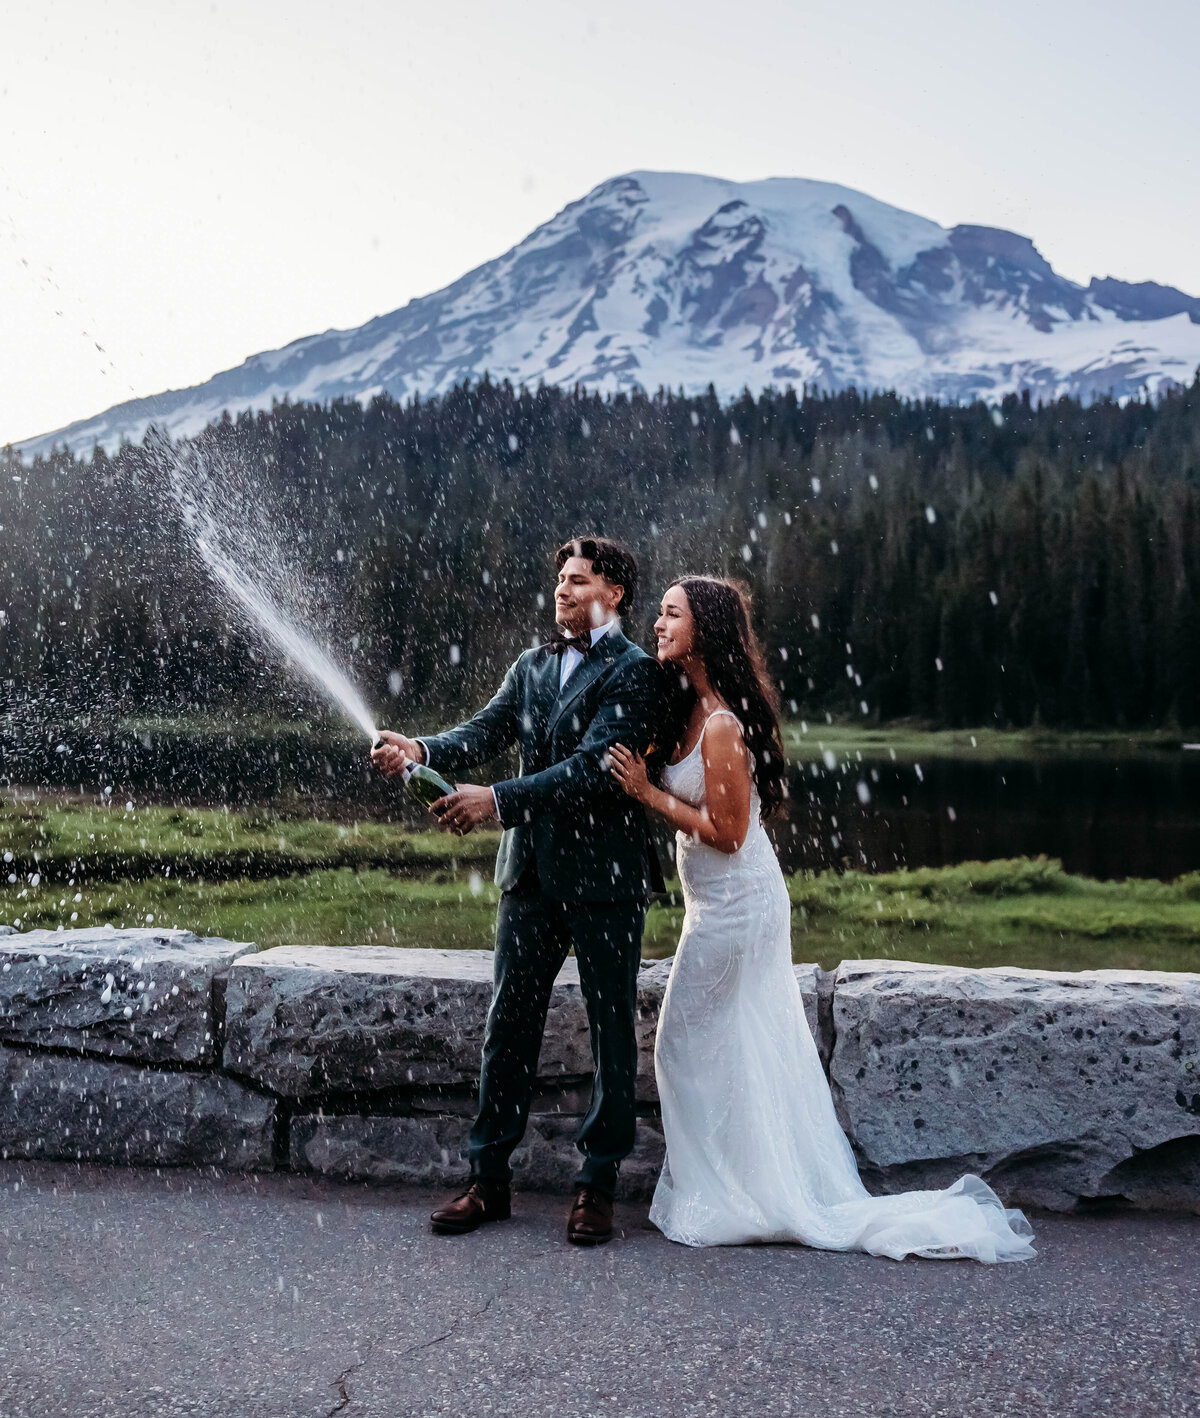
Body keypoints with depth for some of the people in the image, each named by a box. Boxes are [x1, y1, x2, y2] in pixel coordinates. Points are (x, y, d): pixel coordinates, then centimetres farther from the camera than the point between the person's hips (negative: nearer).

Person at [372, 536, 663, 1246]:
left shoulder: (634, 670, -7)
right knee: (509, 1025, 9)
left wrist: (499, 800, -26)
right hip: (533, 872, 6)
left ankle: (599, 1183, 19)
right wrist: (423, 750, -18)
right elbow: (487, 732, 2)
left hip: (606, 873, -5)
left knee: (612, 1030, 6)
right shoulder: (531, 666, 14)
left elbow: (593, 766, -18)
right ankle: (490, 1178, 20)